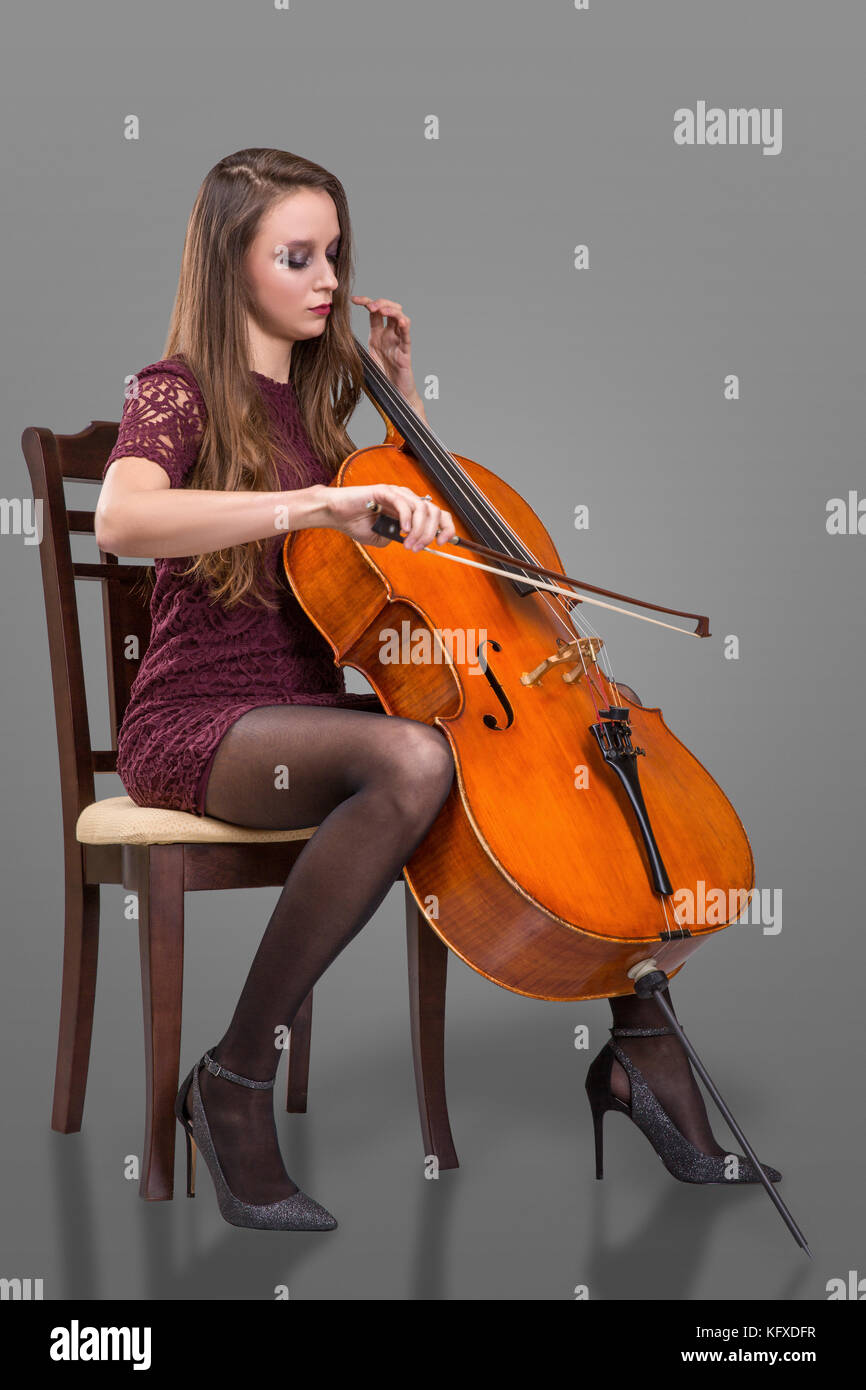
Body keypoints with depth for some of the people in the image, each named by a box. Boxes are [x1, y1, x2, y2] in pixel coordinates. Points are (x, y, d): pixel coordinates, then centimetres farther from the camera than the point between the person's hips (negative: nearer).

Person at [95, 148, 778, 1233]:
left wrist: (400, 381, 17)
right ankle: (236, 1081, -25)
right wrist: (319, 504, -39)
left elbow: (417, 511, 29)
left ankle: (637, 1041, -4)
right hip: (192, 724, -7)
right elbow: (121, 518, -29)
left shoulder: (312, 397, 16)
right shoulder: (179, 391, -6)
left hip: (308, 712, 7)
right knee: (412, 759, -38)